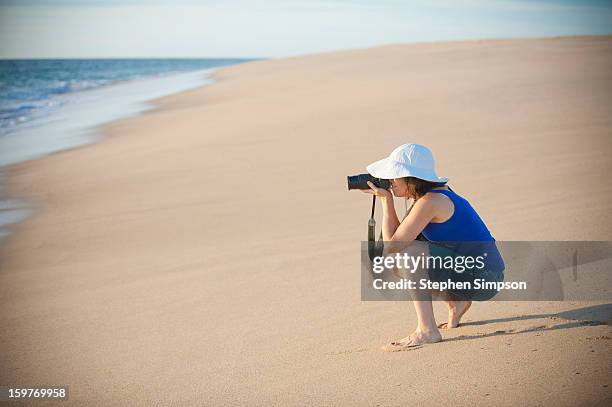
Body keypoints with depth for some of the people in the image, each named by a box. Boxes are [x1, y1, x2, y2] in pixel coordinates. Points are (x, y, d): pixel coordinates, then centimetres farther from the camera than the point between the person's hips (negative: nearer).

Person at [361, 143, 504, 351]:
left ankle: (427, 331, -19)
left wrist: (386, 199, -8)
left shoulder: (430, 201, -19)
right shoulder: (437, 192, 10)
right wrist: (385, 199, 6)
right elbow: (399, 236, 13)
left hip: (481, 277, -10)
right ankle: (456, 302, 17)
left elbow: (392, 245, -16)